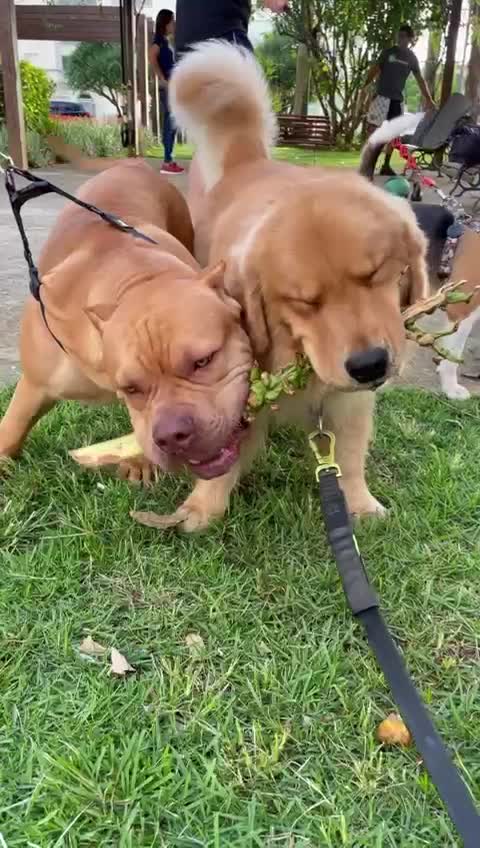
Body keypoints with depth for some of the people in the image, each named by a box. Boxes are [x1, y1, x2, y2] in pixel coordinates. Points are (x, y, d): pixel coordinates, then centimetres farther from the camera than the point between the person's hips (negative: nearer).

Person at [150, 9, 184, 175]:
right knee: (170, 123, -10)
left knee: (171, 123, 9)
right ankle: (167, 162, -9)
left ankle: (169, 161, 12)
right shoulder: (160, 39, -7)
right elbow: (152, 56, -22)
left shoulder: (166, 40, 19)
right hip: (167, 87, -9)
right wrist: (162, 79, -20)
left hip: (173, 86, 9)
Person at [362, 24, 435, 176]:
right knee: (373, 129, -12)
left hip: (398, 99, 4)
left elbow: (420, 79, 13)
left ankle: (386, 165, 11)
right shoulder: (388, 52, 2)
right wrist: (366, 85, -17)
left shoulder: (412, 58, 9)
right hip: (382, 96, -4)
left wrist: (428, 99, 9)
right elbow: (375, 69, 0)